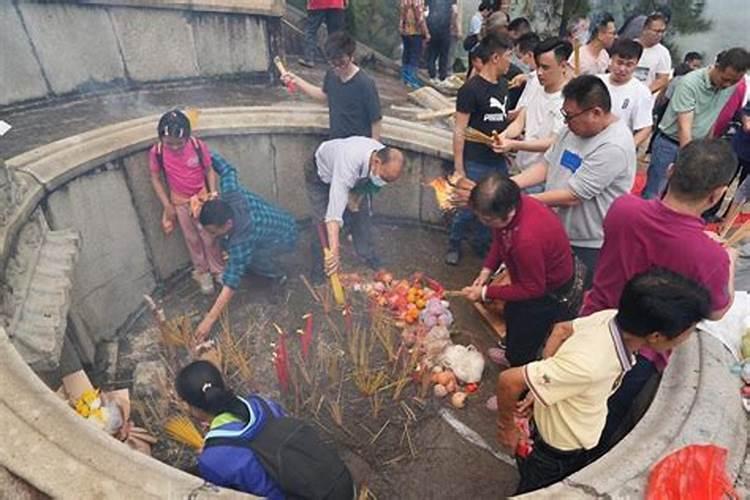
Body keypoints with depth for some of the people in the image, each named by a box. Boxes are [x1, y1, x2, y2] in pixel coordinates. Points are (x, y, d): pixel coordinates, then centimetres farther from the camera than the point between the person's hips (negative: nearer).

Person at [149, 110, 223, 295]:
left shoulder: (198, 146, -21)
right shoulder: (156, 152, -19)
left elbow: (209, 170, -8)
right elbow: (155, 179, -7)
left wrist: (213, 193, -15)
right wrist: (167, 206, -7)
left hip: (202, 197, -1)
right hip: (180, 202, 1)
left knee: (209, 237, 9)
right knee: (192, 239, 13)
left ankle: (218, 270, 29)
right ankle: (202, 272, 31)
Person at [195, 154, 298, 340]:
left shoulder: (241, 241, -40)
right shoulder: (231, 195, -27)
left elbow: (230, 284, -38)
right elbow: (227, 170, -7)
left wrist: (210, 319, -35)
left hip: (286, 237, -8)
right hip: (277, 222, 8)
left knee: (249, 259, -26)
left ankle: (277, 275, 4)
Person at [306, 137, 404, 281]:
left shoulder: (386, 159, -29)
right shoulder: (349, 161, -49)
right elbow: (334, 211, -56)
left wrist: (356, 194, -19)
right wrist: (334, 250, -61)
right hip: (320, 174, -5)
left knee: (360, 214, 5)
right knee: (323, 223, -12)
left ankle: (368, 256, 25)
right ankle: (318, 267, 8)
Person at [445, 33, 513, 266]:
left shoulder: (503, 84, 9)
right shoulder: (471, 89, -14)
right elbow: (459, 130, -15)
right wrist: (458, 167, -16)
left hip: (499, 160, 7)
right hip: (476, 163, -7)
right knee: (468, 209, 3)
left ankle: (482, 245, 34)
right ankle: (454, 245, 27)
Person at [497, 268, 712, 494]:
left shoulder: (612, 317, -21)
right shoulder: (589, 364, -42)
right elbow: (509, 381, -36)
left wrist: (542, 382, 2)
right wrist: (507, 427, -18)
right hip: (555, 454, -6)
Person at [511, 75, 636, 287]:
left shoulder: (614, 146, -26)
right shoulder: (574, 127, 0)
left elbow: (572, 196, -27)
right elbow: (546, 165, 6)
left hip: (593, 244, -7)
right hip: (558, 231, 8)